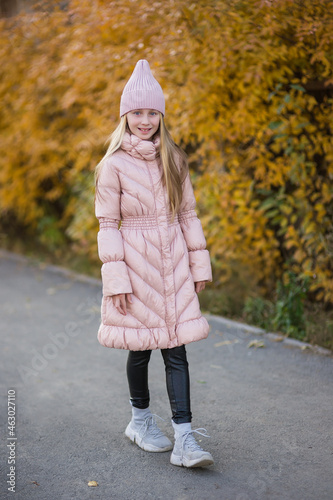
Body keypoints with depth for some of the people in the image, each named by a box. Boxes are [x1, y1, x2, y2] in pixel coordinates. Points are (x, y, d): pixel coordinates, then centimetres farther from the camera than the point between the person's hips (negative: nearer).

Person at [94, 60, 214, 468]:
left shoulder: (174, 159, 6)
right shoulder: (114, 165, -7)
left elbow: (188, 214, 10)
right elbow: (107, 224, -7)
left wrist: (199, 264, 7)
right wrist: (116, 278, -11)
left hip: (173, 264, 3)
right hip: (136, 264, -3)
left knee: (176, 349, -1)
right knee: (140, 348, 9)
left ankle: (184, 441, 1)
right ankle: (141, 420, 33)